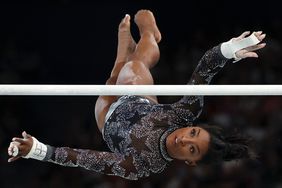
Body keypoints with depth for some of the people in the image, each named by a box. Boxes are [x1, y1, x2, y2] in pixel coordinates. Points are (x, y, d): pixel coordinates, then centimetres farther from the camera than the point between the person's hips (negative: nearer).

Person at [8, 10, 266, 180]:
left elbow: (89, 160, -51)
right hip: (138, 104, 2)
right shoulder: (184, 114, -39)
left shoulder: (144, 166, -48)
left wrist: (39, 150, -55)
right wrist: (230, 51, -61)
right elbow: (204, 71, -43)